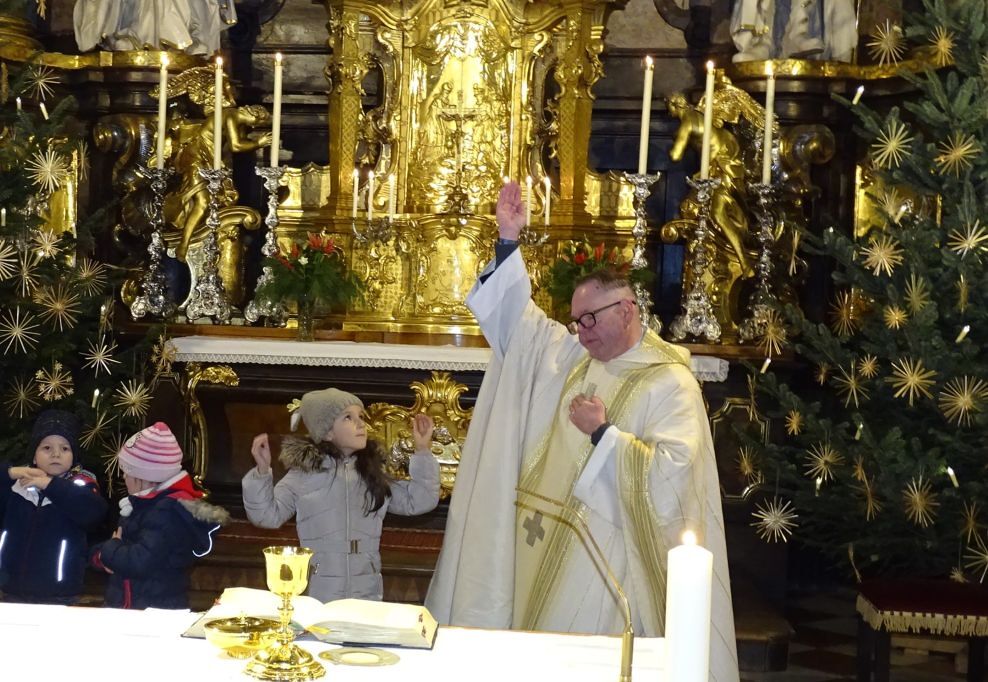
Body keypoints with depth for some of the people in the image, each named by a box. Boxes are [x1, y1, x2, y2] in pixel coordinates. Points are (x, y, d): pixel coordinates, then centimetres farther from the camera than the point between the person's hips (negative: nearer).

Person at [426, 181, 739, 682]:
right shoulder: (570, 355, 8)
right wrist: (509, 241, 1)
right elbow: (514, 312, 11)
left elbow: (673, 473, -19)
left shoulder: (670, 383, -11)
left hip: (600, 548, -6)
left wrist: (604, 433, -19)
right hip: (541, 535, 7)